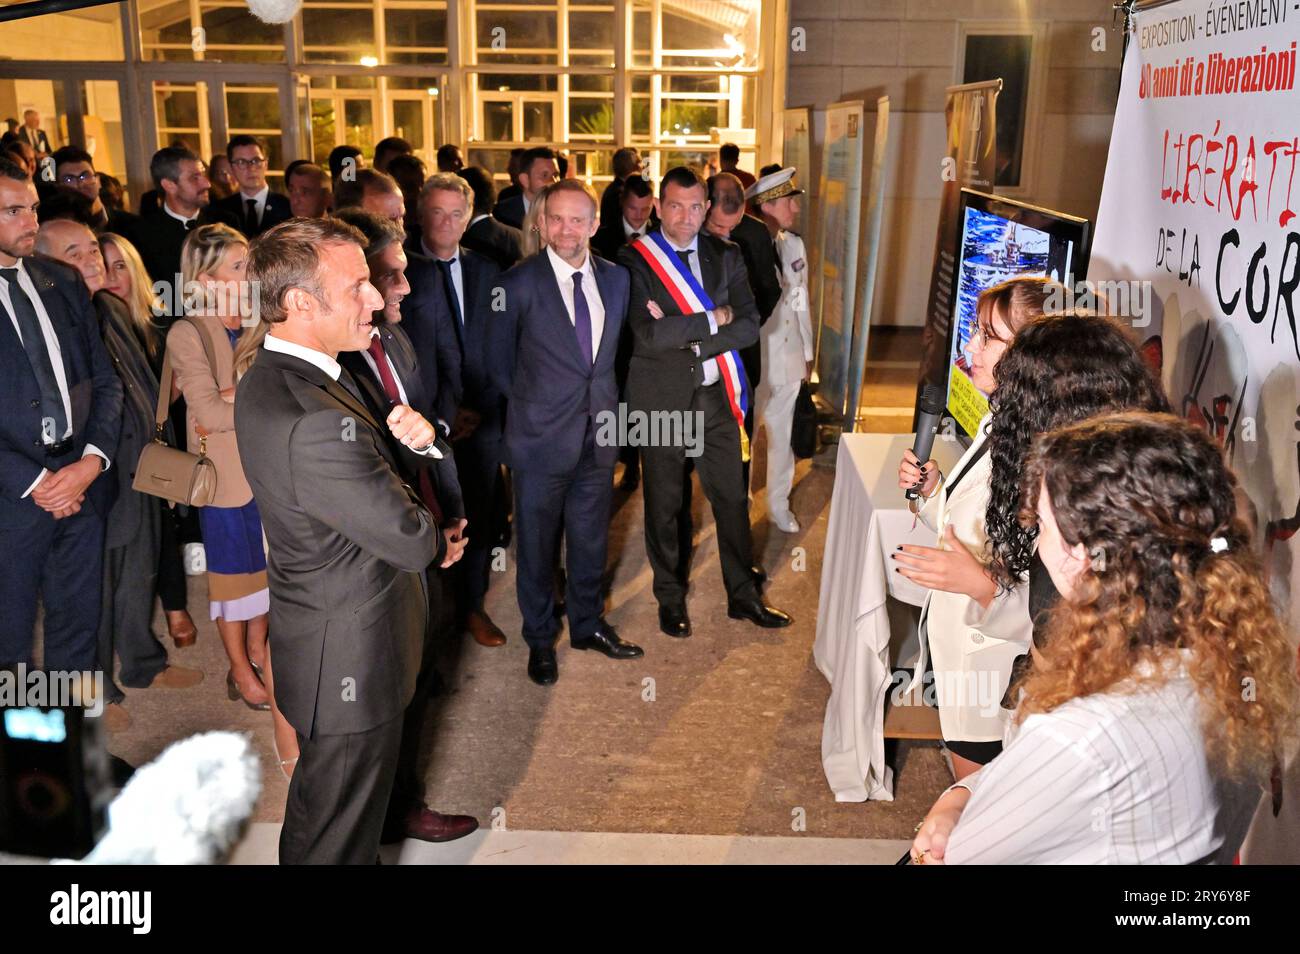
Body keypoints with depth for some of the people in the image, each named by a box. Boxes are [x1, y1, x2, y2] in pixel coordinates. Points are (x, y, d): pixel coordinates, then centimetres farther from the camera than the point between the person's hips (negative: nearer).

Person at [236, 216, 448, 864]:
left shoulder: (272, 376, 0)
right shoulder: (312, 423, -34)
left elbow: (366, 459, 9)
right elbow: (411, 540, -26)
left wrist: (412, 435, -13)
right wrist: (435, 535, -2)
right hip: (354, 663, -10)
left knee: (327, 808, 31)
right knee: (337, 837, 13)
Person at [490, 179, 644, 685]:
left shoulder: (616, 278, 4)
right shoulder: (519, 283, -11)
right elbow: (500, 360, -2)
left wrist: (606, 400, 8)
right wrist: (531, 405, 2)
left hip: (598, 434, 4)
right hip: (542, 437, -4)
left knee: (591, 538, 17)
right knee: (537, 544, 10)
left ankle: (588, 624, 37)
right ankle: (540, 638, 28)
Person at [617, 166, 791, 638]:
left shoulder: (726, 256, 4)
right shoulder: (635, 260, -10)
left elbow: (749, 325, -5)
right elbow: (648, 334, -22)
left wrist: (687, 339, -17)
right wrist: (713, 319, -15)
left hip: (716, 396, 3)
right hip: (661, 399, -3)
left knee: (732, 498, 11)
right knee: (663, 505, 11)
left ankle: (743, 595, 28)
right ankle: (670, 599, 29)